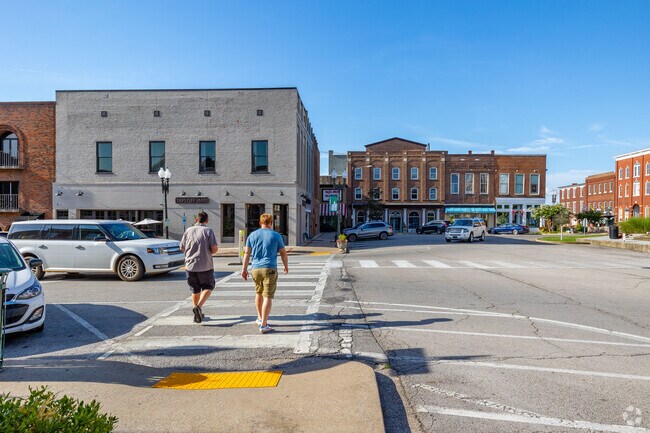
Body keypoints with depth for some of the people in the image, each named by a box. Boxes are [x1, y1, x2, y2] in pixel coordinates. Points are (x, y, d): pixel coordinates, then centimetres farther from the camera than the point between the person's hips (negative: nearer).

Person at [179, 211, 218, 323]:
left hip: (190, 265, 3)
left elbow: (182, 248, 9)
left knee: (195, 290, 16)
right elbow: (214, 249, -13)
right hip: (205, 266, -3)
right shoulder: (208, 231, -7)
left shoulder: (188, 231, 3)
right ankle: (198, 306, -10)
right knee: (208, 287, 12)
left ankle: (197, 314, 20)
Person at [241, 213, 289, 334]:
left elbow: (247, 253, 5)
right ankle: (263, 325, -5)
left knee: (259, 293, 21)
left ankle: (260, 318, 34)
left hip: (255, 269, 4)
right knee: (268, 297, -2)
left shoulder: (252, 235, 7)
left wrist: (244, 269, 9)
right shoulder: (276, 236, 0)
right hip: (269, 269, -4)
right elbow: (283, 253, 4)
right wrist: (286, 266, 18)